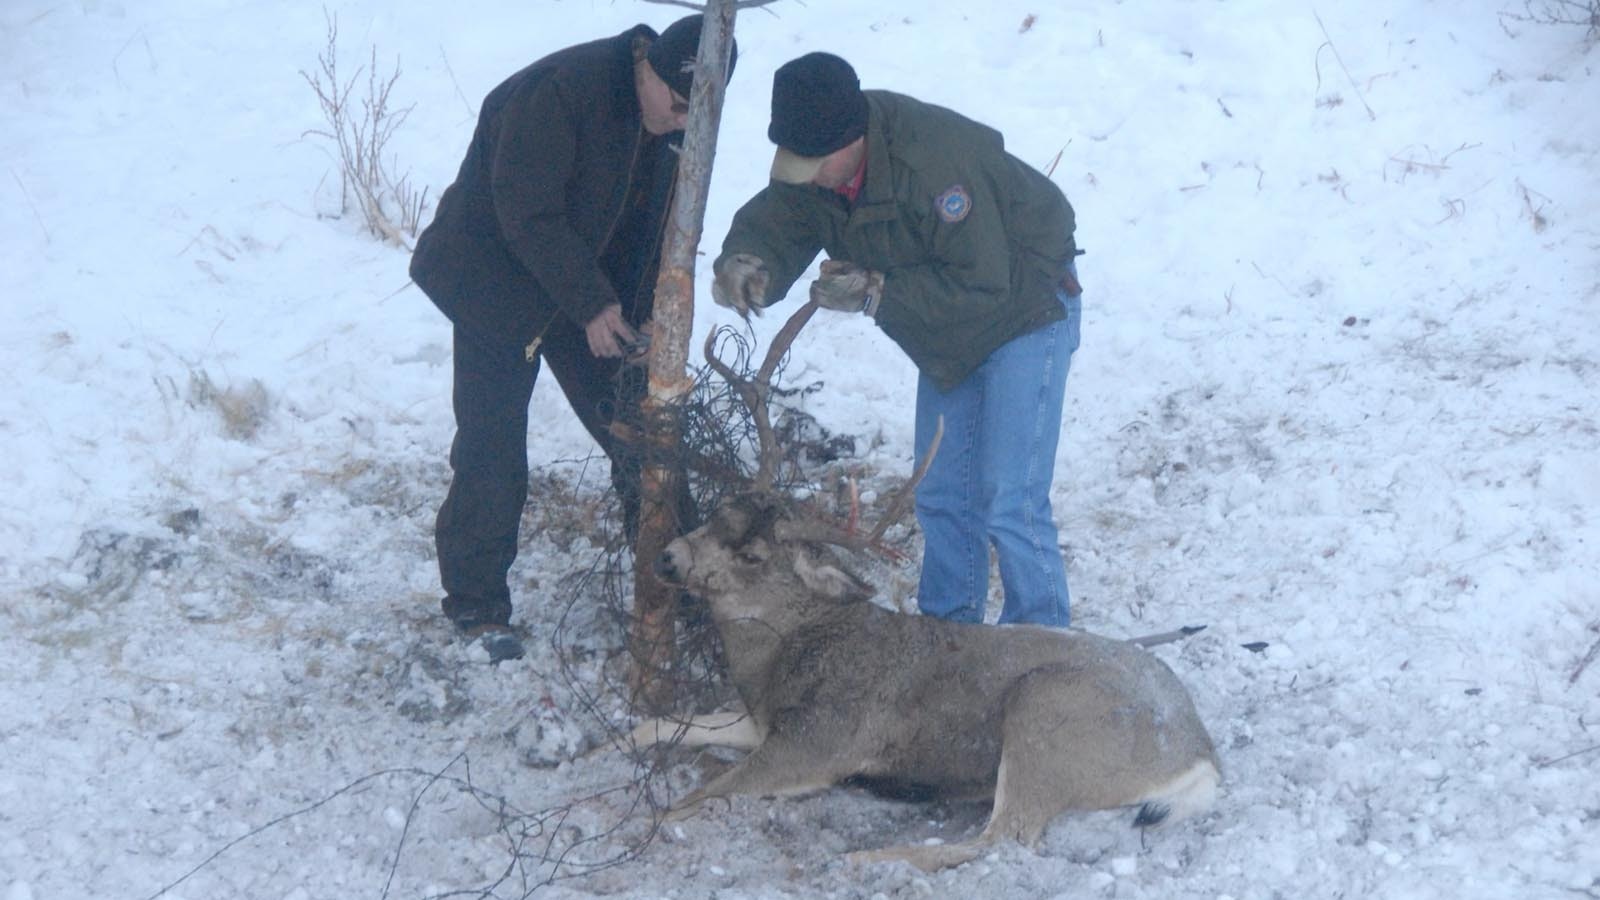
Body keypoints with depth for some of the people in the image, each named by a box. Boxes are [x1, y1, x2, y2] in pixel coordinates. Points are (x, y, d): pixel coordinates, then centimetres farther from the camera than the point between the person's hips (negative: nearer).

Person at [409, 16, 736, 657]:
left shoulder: (670, 124, -3)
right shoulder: (558, 92, -28)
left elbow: (659, 225, 5)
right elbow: (527, 217, -27)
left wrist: (645, 317, -7)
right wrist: (593, 306, -26)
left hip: (593, 289, 7)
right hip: (498, 282, -7)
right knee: (492, 451, -5)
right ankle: (475, 606, 8)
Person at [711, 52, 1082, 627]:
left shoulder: (933, 161, -36)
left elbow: (983, 284, -33)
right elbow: (773, 223, -13)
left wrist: (877, 292, -34)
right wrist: (744, 262, -37)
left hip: (1023, 310, -8)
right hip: (948, 334, 8)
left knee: (1010, 506, -12)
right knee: (940, 497, 16)